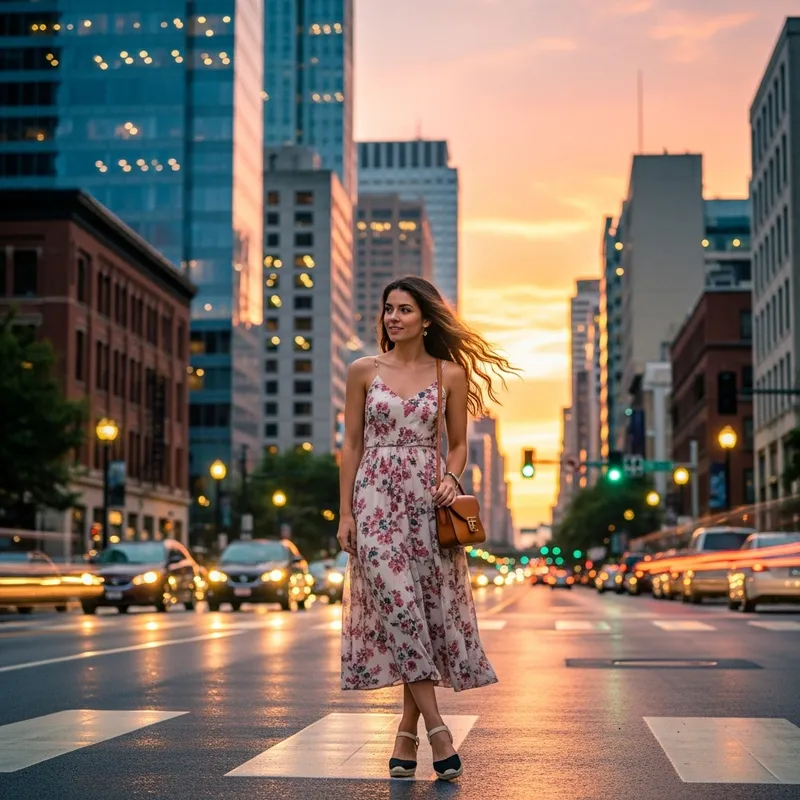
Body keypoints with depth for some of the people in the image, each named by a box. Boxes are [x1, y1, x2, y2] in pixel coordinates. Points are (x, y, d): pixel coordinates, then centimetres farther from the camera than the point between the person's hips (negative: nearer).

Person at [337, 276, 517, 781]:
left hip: (426, 501, 1)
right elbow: (352, 444, 7)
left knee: (425, 610, 0)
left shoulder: (450, 374, 5)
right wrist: (345, 512, 1)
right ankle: (438, 729, -10)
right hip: (376, 499, -1)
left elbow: (458, 445, 11)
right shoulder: (364, 371, 5)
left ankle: (408, 732, 11)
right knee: (396, 607, -12)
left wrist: (451, 479, -10)